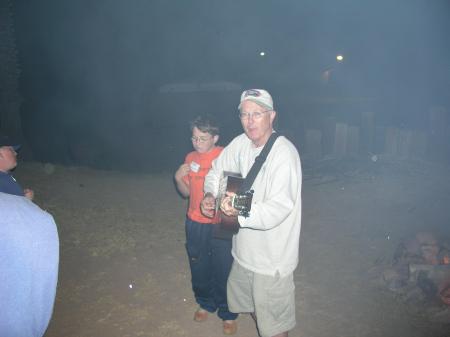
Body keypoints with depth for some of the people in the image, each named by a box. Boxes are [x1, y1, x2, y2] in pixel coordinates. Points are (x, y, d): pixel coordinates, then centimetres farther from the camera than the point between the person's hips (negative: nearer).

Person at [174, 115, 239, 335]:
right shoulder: (190, 158, 4)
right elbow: (187, 193, 10)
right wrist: (179, 178, -8)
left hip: (220, 225, -5)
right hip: (195, 224, 5)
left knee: (224, 271, 6)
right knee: (199, 268, 18)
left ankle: (228, 314, 28)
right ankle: (205, 304, 43)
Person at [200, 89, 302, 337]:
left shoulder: (284, 153, -24)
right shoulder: (242, 143, -2)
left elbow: (279, 208, -30)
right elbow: (217, 171, 13)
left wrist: (241, 211, -46)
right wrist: (210, 195, -6)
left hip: (272, 256, -7)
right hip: (245, 248, 7)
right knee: (254, 307, 28)